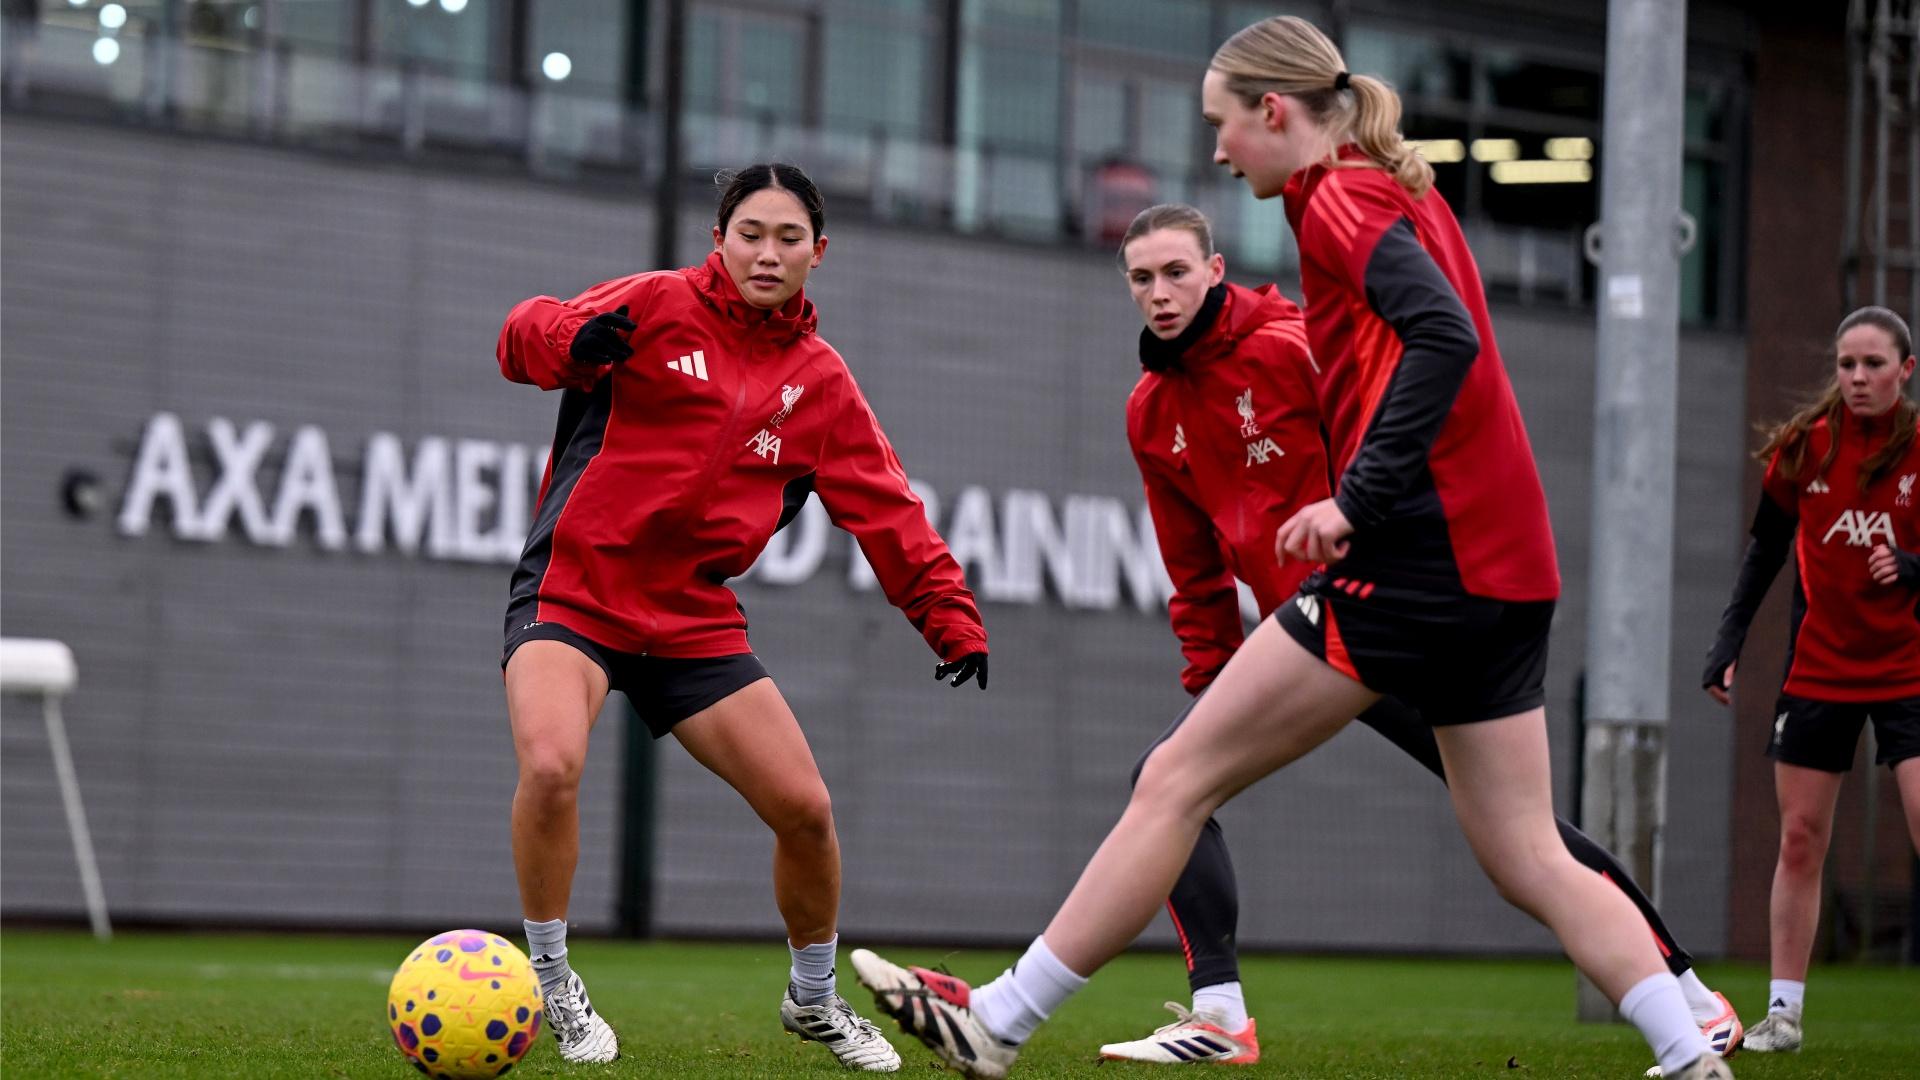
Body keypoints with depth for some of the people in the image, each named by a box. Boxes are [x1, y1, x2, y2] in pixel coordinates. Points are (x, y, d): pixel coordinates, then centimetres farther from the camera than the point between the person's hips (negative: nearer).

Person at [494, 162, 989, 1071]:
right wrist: (569, 340, -38)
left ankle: (814, 998, 25)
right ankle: (550, 981, -7)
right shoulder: (658, 306, -4)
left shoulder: (820, 381, 9)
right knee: (551, 765, -30)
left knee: (804, 808, -2)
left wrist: (951, 616, -1)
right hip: (573, 588, -4)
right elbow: (528, 340, -14)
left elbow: (884, 510, 9)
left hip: (695, 619, 4)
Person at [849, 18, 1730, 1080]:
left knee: (1178, 780, -2)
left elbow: (1445, 336, -21)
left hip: (1414, 557, -9)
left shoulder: (1343, 198, -6)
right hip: (1507, 569, 9)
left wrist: (1360, 499, -22)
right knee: (1530, 861, 9)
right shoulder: (1404, 198, 21)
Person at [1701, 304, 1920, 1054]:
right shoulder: (1805, 447, -1)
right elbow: (1766, 550, 7)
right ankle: (1784, 1011, 14)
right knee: (1800, 842, 5)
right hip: (1817, 671, 3)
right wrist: (1728, 642, 1)